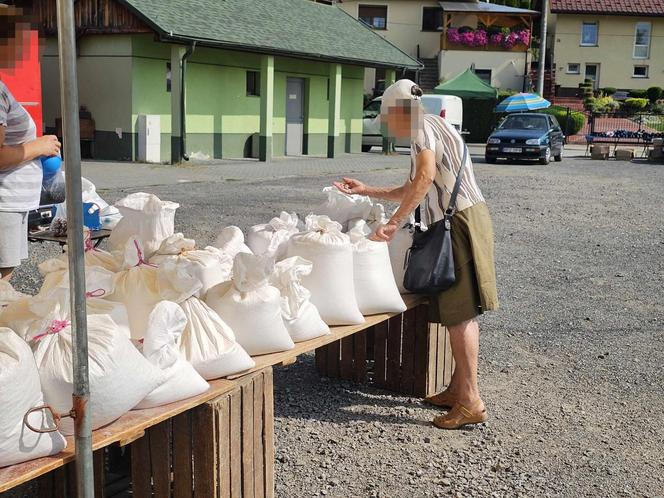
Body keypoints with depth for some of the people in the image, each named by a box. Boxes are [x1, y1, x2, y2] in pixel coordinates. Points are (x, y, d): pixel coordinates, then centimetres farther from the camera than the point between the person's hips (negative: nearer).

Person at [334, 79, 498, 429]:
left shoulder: (423, 127, -7)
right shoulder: (427, 131, 24)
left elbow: (425, 176, -25)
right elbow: (411, 192, 32)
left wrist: (394, 223, -26)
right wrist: (366, 191, 32)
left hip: (461, 221, -10)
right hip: (455, 225, 10)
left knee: (460, 313, -11)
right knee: (458, 311, 12)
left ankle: (470, 402, -9)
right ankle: (457, 389, 20)